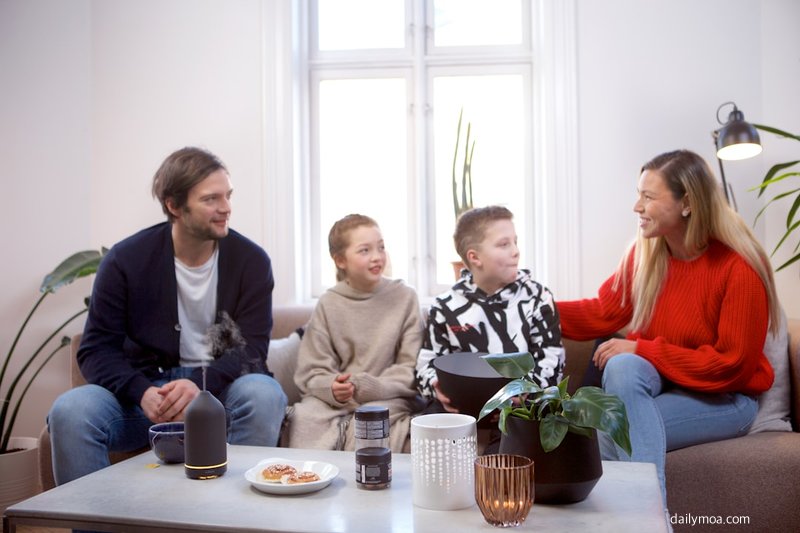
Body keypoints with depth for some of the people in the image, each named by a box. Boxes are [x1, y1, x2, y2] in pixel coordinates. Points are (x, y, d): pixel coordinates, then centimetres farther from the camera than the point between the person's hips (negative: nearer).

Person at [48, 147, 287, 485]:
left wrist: (201, 385, -27)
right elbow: (96, 350, -4)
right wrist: (142, 392, -24)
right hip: (146, 390, 1)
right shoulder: (126, 260, -5)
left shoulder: (251, 260, -5)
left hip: (221, 387, 0)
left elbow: (252, 347, -7)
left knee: (265, 394, -33)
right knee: (70, 409, -27)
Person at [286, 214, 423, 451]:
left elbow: (411, 369, -1)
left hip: (387, 398, -1)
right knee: (305, 417, -28)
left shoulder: (404, 297, 2)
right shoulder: (328, 304, 5)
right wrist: (332, 388, -18)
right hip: (331, 399, 1)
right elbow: (312, 372, 4)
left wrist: (368, 387, -15)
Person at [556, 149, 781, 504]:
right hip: (655, 381, 5)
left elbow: (731, 365, -19)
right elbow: (602, 313, 4)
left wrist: (642, 349, -24)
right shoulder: (644, 252, -2)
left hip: (723, 398, -5)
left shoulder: (739, 268, -20)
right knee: (622, 366, -33)